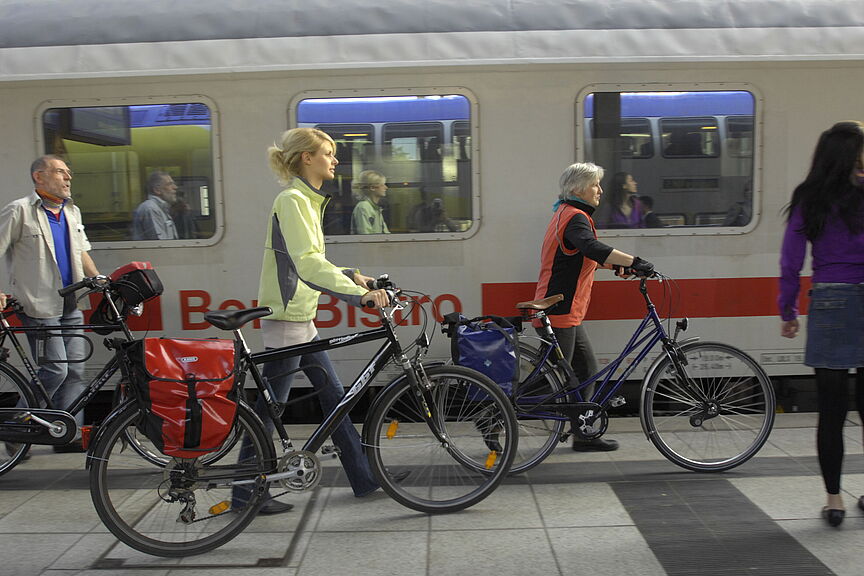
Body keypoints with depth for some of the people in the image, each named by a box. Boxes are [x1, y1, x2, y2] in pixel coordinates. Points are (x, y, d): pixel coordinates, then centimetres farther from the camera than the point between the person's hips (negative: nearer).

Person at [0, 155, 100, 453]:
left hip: (71, 305, 7)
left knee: (75, 369, 5)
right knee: (55, 369, -10)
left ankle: (70, 434, 13)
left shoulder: (72, 212, 16)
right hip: (40, 306, -7)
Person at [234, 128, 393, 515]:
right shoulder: (292, 200, -16)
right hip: (285, 319, -10)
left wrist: (351, 276, 10)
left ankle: (364, 479, 24)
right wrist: (359, 295, -34)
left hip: (301, 319, 10)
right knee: (270, 408, 0)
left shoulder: (307, 200, 15)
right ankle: (246, 494, 15)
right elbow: (308, 265, -29)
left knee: (334, 396, 14)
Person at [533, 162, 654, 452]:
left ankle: (584, 435, 21)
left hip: (568, 312, 11)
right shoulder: (575, 217, -15)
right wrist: (634, 261, -37)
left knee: (586, 370, 14)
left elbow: (584, 256, 26)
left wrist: (615, 264, 16)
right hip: (559, 311, -11)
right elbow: (594, 248, -34)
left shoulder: (566, 214, 18)